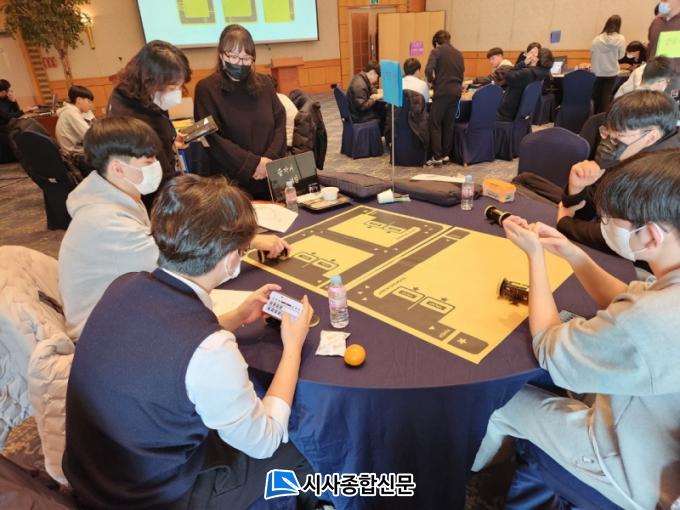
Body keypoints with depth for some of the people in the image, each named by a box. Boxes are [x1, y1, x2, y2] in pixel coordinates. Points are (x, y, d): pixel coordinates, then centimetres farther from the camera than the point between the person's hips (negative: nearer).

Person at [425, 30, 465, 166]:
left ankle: (437, 157, -6)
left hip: (442, 91, -6)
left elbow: (428, 70, -14)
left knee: (435, 124, -1)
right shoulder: (458, 53, 16)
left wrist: (431, 81, 4)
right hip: (456, 91, 6)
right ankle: (446, 154, 14)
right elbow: (462, 73, 19)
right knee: (449, 124, 12)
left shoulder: (436, 51, -1)